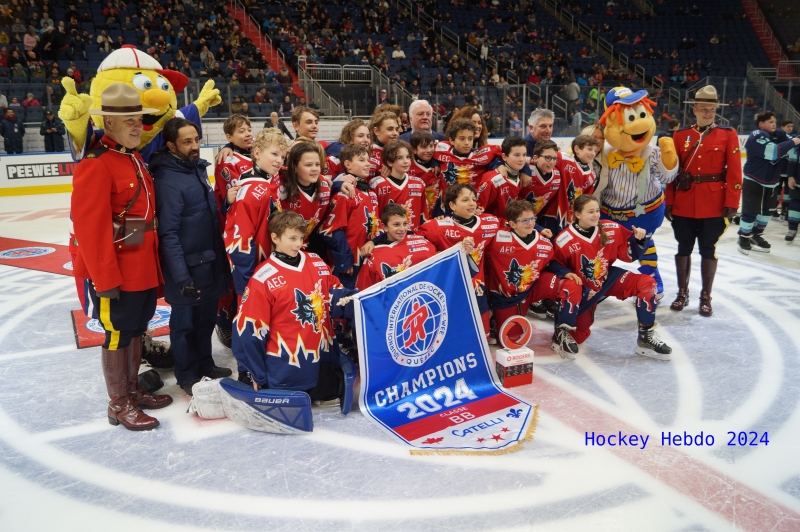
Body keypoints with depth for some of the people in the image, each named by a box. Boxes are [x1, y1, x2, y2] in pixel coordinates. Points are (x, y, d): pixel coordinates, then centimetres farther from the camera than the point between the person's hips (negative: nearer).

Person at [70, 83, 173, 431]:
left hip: (144, 266, 9)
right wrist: (105, 279, -22)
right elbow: (89, 227, -22)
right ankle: (119, 405, 18)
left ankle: (133, 390, 34)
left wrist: (155, 264, 18)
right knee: (118, 333, 4)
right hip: (117, 269, -9)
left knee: (136, 328, 18)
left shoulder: (135, 158, 12)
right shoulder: (95, 164, -17)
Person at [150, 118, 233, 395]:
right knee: (185, 320, 9)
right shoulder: (168, 180, -21)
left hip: (211, 261, 8)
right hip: (187, 267, -8)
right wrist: (181, 277, -22)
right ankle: (188, 376, 25)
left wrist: (220, 255, 17)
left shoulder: (198, 168, 5)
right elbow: (168, 234, -22)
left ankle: (205, 364, 38)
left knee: (207, 317, 20)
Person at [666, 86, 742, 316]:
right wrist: (669, 202, 1)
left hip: (714, 206, -2)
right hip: (683, 204, 2)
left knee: (708, 250, 6)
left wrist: (731, 204, -8)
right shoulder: (680, 135, 5)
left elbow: (734, 173, -4)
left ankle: (706, 297, 18)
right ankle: (682, 292, 25)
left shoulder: (728, 135, 0)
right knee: (684, 248, 10)